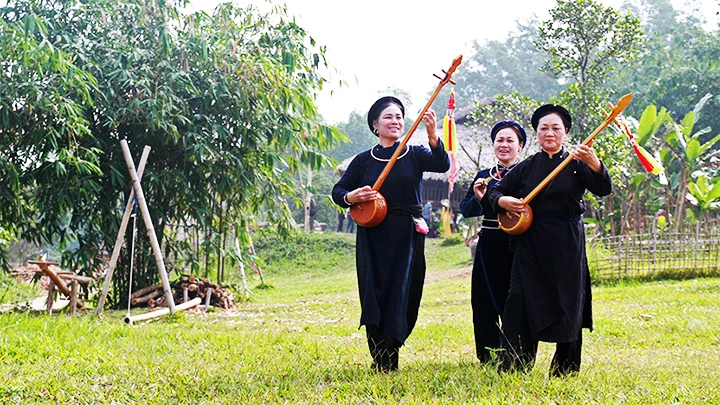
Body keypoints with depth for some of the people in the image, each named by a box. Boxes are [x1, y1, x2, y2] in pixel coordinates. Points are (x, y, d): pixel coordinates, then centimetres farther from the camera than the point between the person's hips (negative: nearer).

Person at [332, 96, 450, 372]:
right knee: (375, 294, -5)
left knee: (403, 296, -1)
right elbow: (338, 191, 9)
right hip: (373, 238, 0)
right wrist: (351, 197, -14)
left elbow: (442, 165, -14)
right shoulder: (364, 160, 8)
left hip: (408, 237, 0)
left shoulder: (415, 155, 5)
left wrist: (432, 135, -31)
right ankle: (381, 360, -1)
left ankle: (390, 353, 11)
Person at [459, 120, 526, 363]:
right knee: (484, 303, 6)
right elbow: (466, 210, 8)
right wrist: (477, 197, -12)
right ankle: (489, 358, 20)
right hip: (489, 247, 4)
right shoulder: (484, 176, 12)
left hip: (518, 246, -4)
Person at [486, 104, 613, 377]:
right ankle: (512, 369, -3)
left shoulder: (576, 165, 3)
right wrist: (503, 201, -10)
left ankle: (565, 371, 14)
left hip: (568, 246, -1)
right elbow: (494, 192, 13)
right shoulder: (526, 167, 8)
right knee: (522, 303, -5)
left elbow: (604, 189, -12)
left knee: (568, 306, 3)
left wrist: (594, 163, -30)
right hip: (531, 245, 1)